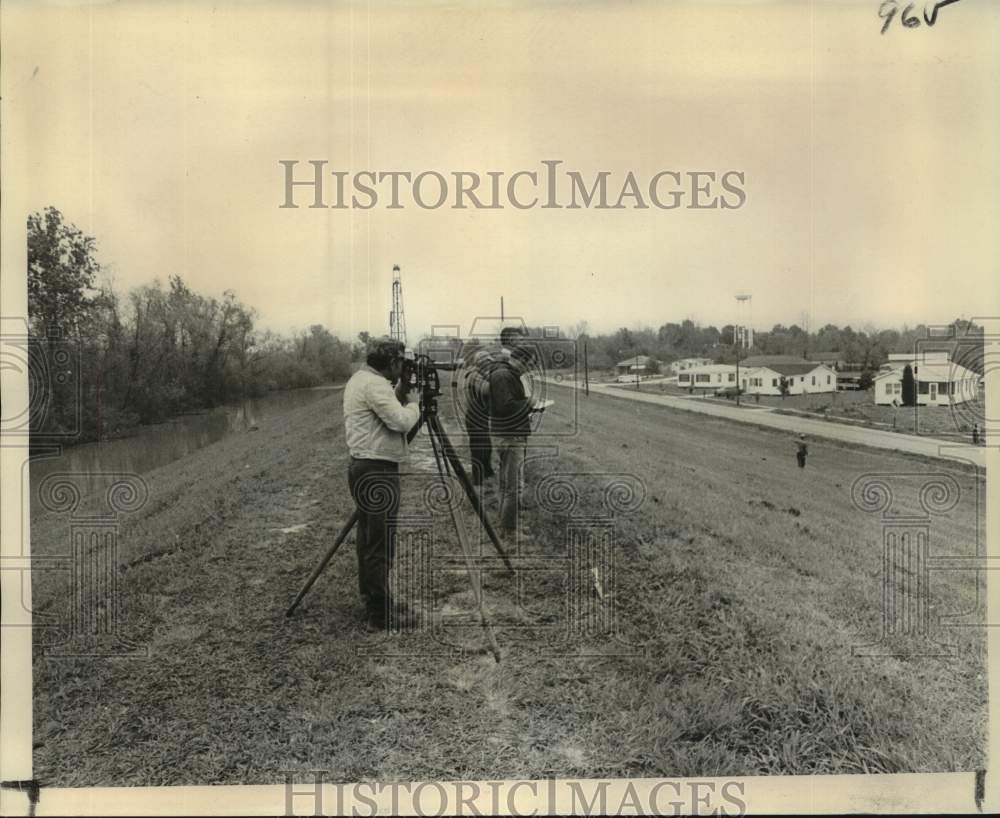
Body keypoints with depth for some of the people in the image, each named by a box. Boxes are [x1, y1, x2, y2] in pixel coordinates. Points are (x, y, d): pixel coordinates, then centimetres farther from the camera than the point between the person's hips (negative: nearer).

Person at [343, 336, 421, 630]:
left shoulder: (359, 379, 15)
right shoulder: (374, 384, -17)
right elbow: (401, 421, -23)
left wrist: (400, 392, 10)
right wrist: (413, 404, -4)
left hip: (366, 470, 11)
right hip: (377, 473, -11)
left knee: (370, 542, 17)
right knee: (380, 546, -4)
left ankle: (373, 601, 27)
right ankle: (381, 614, 2)